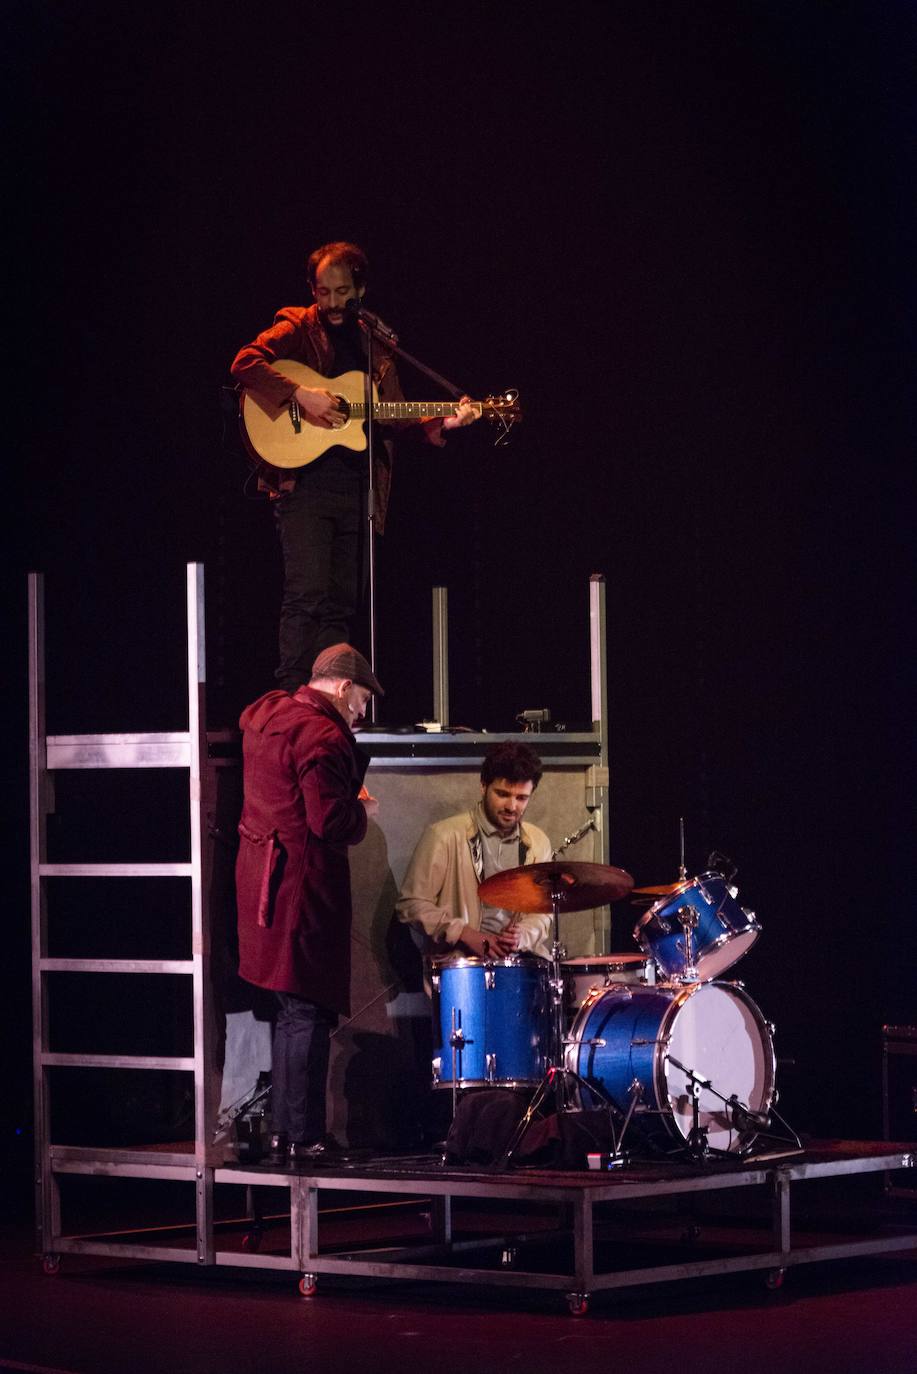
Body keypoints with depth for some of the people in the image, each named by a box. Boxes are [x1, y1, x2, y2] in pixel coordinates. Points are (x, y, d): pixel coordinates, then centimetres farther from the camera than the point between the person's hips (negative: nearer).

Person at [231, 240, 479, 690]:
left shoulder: (374, 344, 18)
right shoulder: (298, 328, 2)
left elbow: (394, 413, 17)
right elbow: (245, 362, -13)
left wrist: (441, 424, 0)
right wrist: (301, 395, -22)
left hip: (357, 485, 6)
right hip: (305, 481, -6)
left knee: (341, 607, 6)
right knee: (307, 597, -15)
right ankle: (291, 700, -14)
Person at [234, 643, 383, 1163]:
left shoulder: (266, 716, 13)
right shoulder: (322, 736, -17)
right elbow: (332, 822, -21)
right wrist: (364, 811, -2)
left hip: (262, 876, 10)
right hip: (304, 885, -10)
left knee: (293, 1009, 16)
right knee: (309, 1012, -5)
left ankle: (286, 1129, 21)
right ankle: (302, 1137, -4)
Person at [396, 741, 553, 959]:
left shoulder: (537, 843, 13)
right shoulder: (444, 836, -3)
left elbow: (541, 912, 14)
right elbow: (412, 904, -3)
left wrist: (522, 936, -9)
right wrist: (465, 934, -14)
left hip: (521, 957, 5)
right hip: (458, 960, -5)